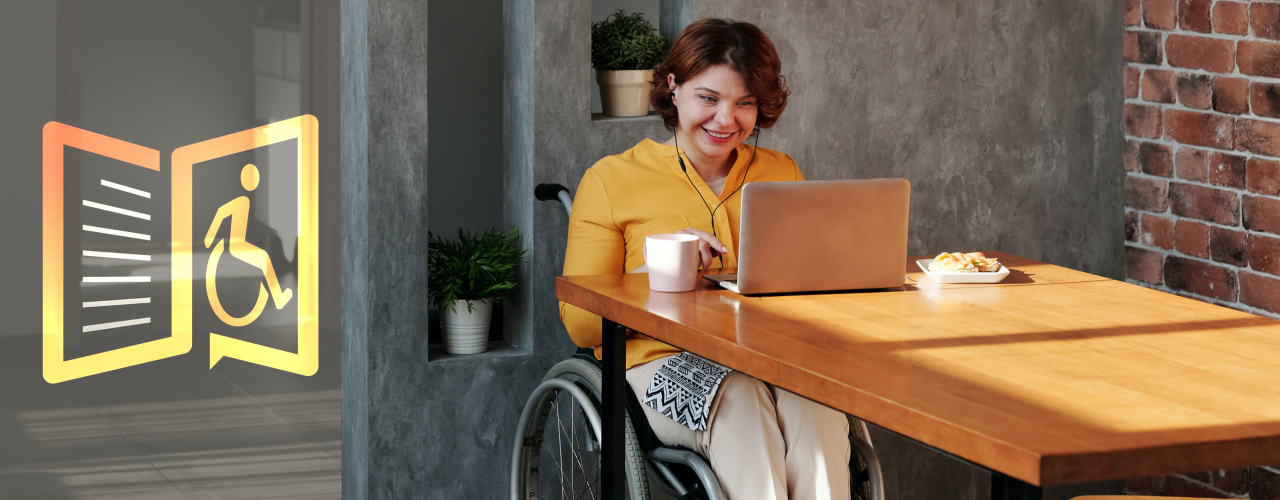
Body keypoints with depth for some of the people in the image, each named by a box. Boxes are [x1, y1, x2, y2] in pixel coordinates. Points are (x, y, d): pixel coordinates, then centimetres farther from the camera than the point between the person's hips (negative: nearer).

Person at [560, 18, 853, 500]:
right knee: (739, 398, -37)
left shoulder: (781, 172, 18)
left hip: (773, 358, 3)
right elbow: (581, 324, 2)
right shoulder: (612, 180, 7)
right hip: (663, 365, -2)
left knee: (813, 402, -34)